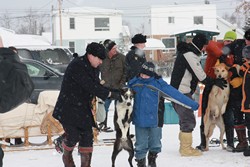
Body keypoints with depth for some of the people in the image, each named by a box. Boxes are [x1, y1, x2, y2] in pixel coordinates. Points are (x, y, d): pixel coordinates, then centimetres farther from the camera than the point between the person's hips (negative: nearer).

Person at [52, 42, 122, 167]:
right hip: (69, 106, -8)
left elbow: (96, 86, 12)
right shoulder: (77, 65, -22)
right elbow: (90, 86, -27)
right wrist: (110, 94, -26)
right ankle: (67, 155, 19)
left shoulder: (93, 68, 7)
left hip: (83, 108, 8)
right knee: (73, 135, -12)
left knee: (87, 135, 1)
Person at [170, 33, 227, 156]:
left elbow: (196, 74, 19)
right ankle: (186, 149, -6)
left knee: (185, 120, 17)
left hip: (178, 92, 11)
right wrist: (214, 82, -2)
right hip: (182, 92, -11)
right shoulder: (190, 55, -16)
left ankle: (184, 146, 23)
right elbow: (200, 75, -14)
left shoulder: (186, 52, 18)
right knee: (188, 120, -8)